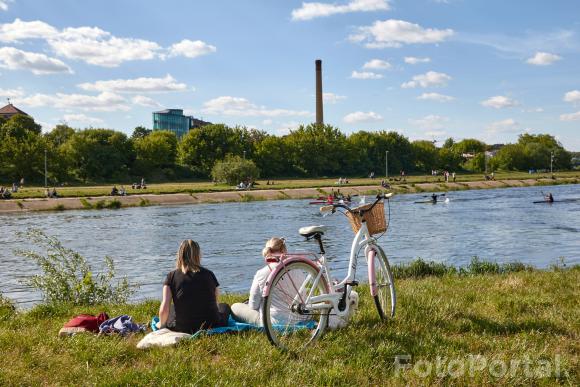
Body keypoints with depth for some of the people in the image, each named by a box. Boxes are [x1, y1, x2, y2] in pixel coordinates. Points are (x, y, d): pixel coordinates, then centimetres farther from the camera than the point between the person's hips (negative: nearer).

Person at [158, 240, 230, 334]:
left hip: (183, 329, -1)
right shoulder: (209, 274, 1)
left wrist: (161, 324, 11)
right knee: (224, 307, 32)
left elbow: (165, 307, -10)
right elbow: (215, 303, 9)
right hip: (212, 327, 2)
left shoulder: (172, 276, -4)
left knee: (166, 323, 32)